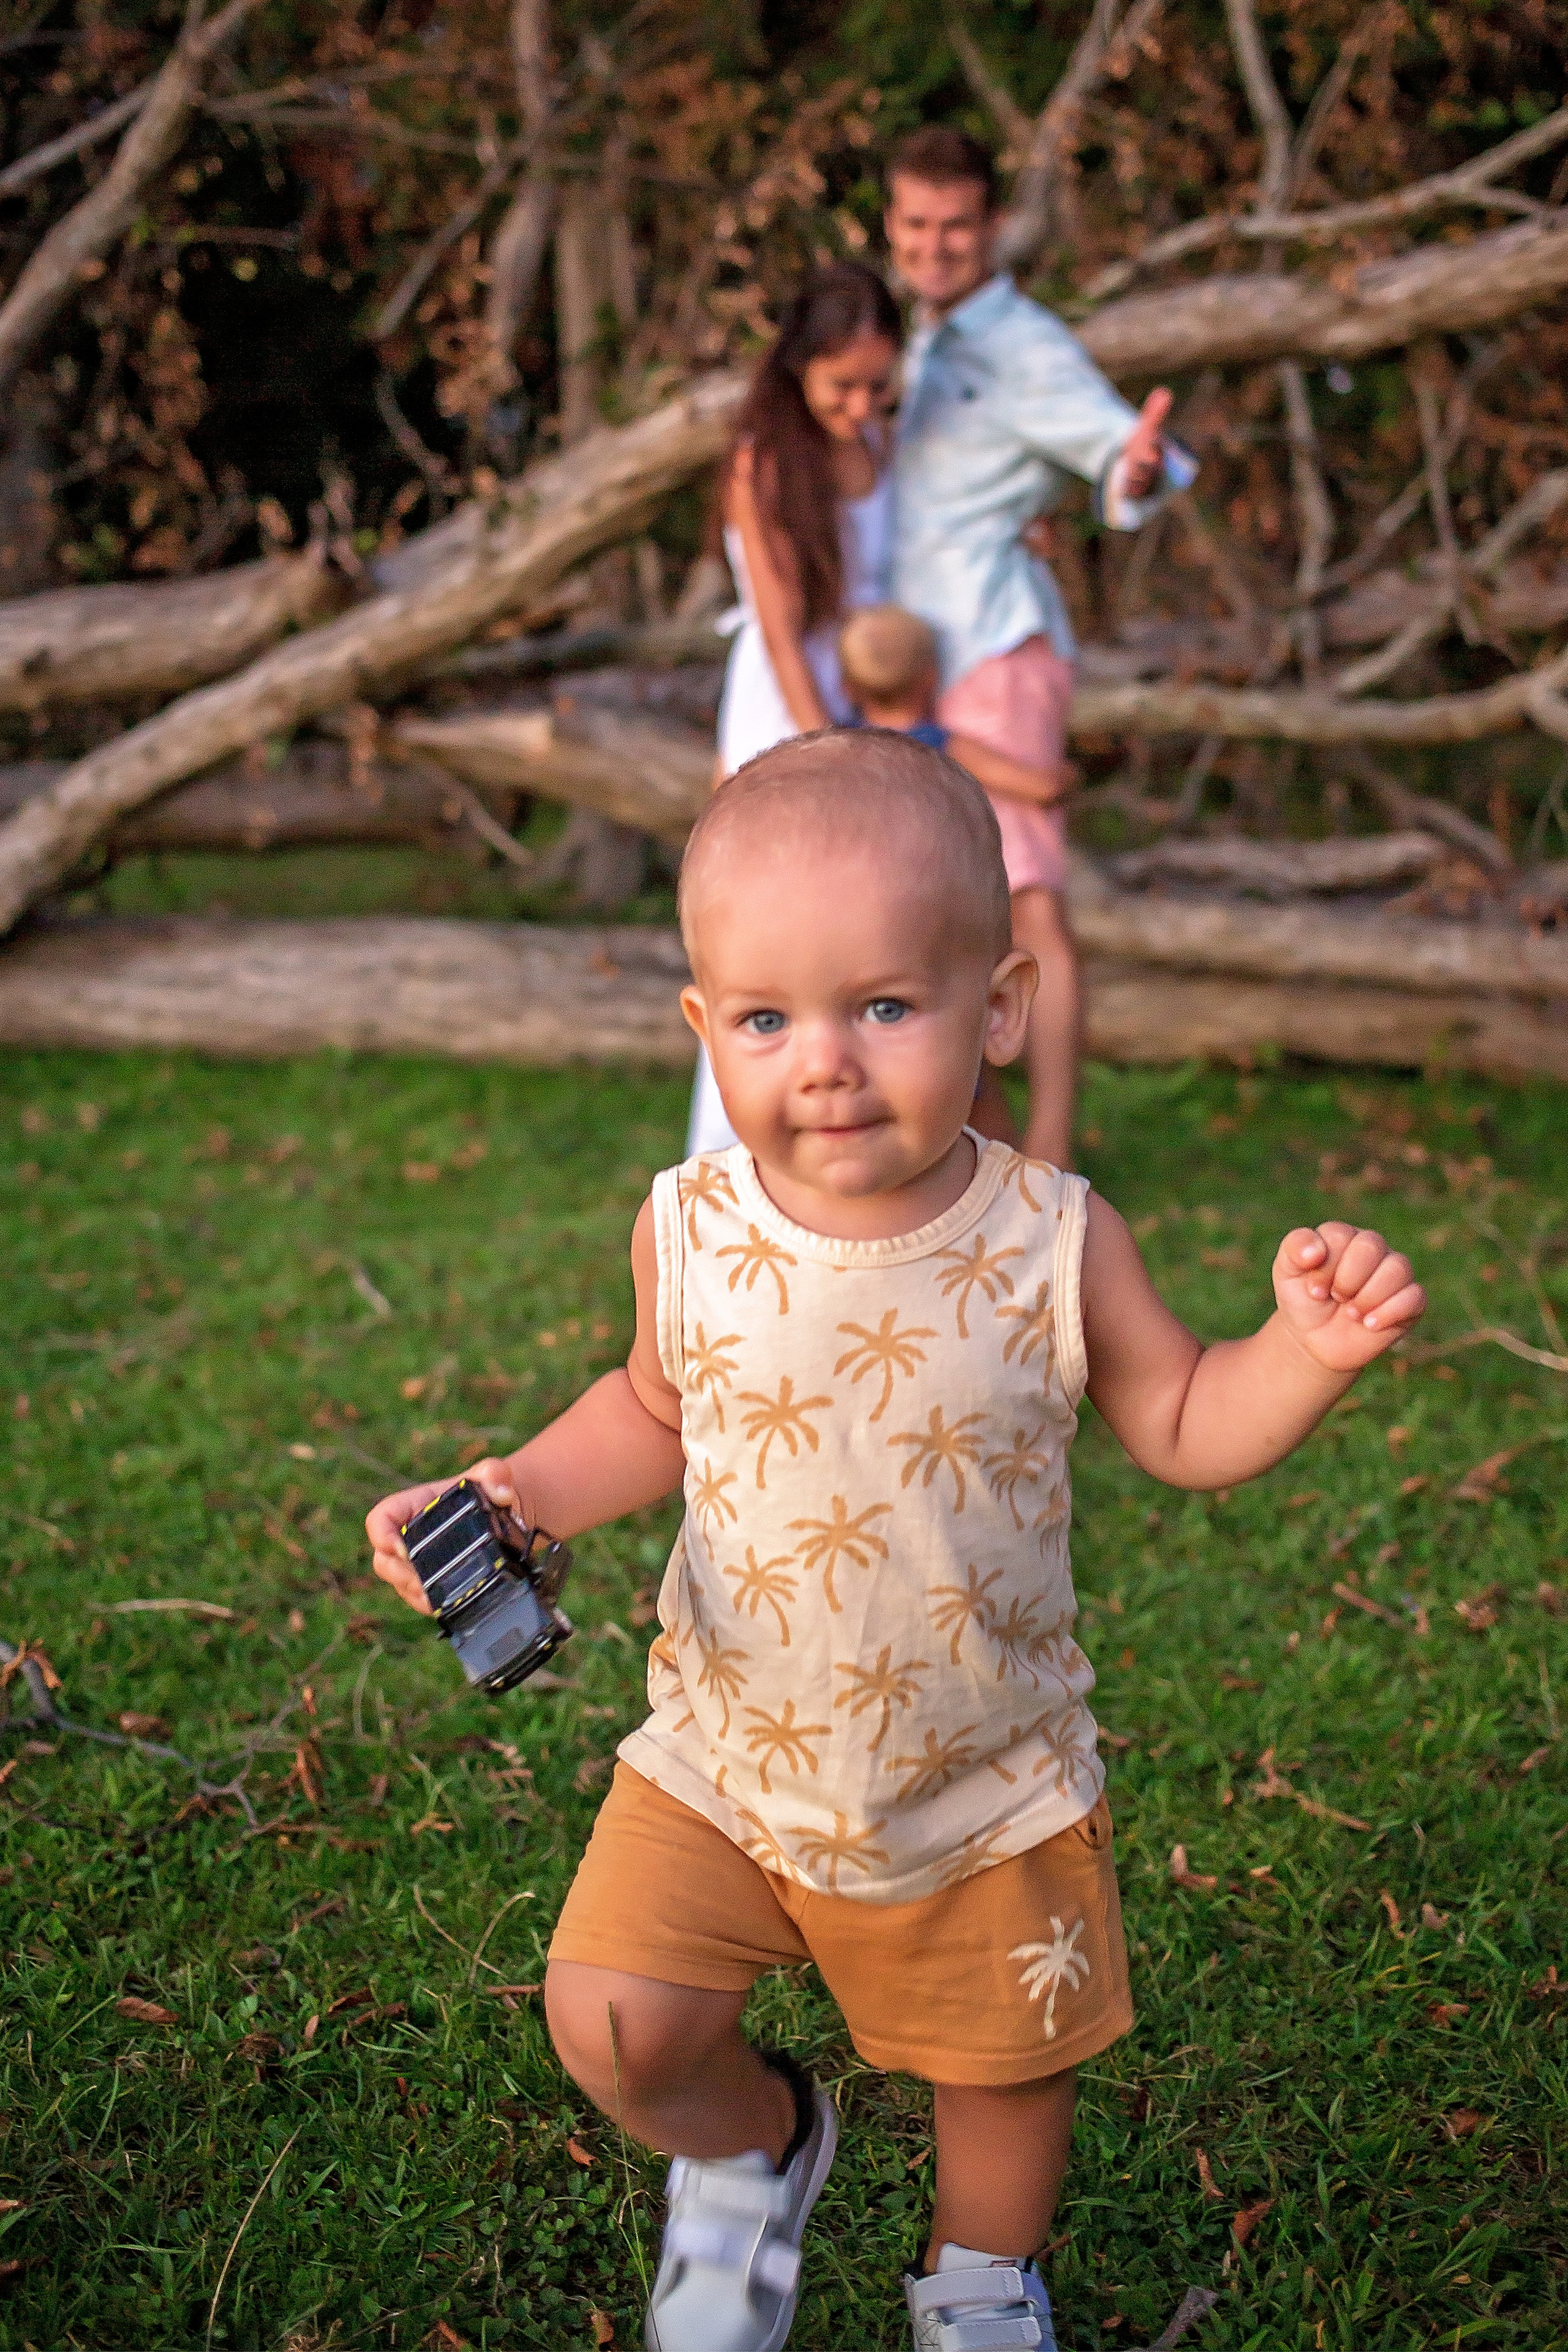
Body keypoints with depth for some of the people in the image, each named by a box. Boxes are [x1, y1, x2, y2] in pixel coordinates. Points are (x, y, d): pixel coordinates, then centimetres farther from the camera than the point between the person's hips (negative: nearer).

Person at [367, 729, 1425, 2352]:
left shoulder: (1053, 1245, -18)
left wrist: (1311, 1348, -24)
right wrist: (521, 1492, -13)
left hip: (985, 1788, 0)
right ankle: (754, 2150, 28)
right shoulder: (689, 1234, -14)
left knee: (1009, 2063, 16)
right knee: (612, 2024, -8)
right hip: (725, 1759, 1)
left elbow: (1182, 1428, -5)